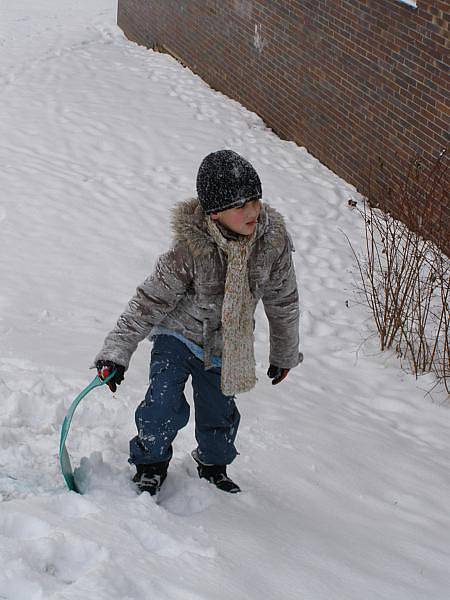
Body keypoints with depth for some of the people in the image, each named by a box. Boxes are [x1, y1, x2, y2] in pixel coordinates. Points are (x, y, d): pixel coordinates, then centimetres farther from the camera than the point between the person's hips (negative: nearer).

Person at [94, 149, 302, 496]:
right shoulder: (191, 249, -29)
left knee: (220, 415, 13)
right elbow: (151, 300, -20)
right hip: (178, 334, -3)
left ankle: (213, 465, 43)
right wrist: (117, 352, -22)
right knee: (164, 407, -16)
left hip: (225, 347, 3)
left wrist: (285, 353, 10)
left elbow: (283, 301, -1)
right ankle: (151, 465, 12)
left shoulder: (273, 240, -18)